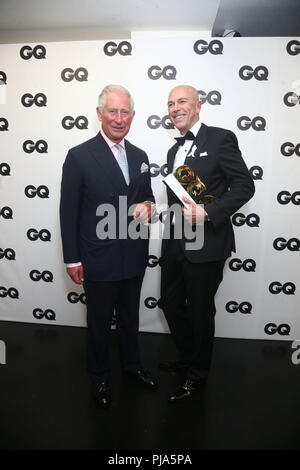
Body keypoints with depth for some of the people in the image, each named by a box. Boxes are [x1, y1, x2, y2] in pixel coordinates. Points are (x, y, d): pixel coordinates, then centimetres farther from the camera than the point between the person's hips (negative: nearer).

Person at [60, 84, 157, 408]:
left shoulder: (140, 157, 6)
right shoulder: (79, 156, -11)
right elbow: (68, 212, -9)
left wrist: (147, 206, -9)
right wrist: (72, 259, -9)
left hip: (134, 257, 5)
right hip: (99, 260, -4)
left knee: (130, 317, 22)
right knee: (99, 323, 15)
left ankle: (131, 364, 46)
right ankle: (99, 376, 39)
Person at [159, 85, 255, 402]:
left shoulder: (220, 139, -7)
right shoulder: (174, 151, 16)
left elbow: (244, 185, -12)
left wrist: (208, 213, -23)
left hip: (206, 245, -7)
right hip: (174, 245, 8)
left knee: (200, 311, 8)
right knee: (170, 303, 17)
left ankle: (197, 373, 32)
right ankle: (187, 359, 43)